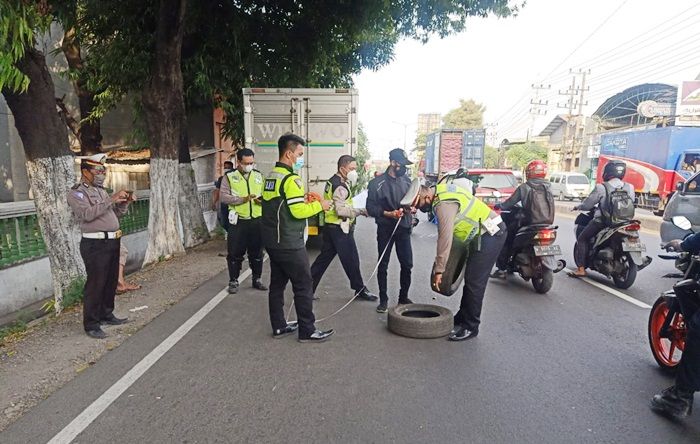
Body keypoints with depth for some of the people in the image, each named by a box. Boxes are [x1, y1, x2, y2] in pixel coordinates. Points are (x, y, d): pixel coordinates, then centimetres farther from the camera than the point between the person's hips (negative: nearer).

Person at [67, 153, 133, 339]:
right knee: (95, 284, -4)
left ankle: (106, 315, 29)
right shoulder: (77, 192, -6)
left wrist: (124, 202, 3)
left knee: (111, 282, 14)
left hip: (112, 241, 8)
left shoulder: (100, 190, 18)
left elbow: (116, 213, 21)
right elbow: (87, 214, -23)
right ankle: (91, 324, 6)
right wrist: (111, 199, -24)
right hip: (95, 245, -8)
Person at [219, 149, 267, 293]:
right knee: (235, 253, 3)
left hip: (257, 220, 3)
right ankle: (233, 281, 17)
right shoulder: (229, 176, -2)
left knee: (257, 252, 11)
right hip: (238, 221, -3)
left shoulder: (258, 175, 9)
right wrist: (242, 199, -22)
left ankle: (256, 279, 26)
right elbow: (223, 196, -10)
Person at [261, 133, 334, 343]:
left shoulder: (271, 176, 12)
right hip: (290, 243, -9)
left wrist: (305, 202, 12)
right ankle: (307, 331, 7)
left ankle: (279, 326, 23)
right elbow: (298, 211, -22)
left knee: (277, 283, 14)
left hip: (272, 241, 9)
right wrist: (319, 205, -8)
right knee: (304, 285, 0)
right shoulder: (291, 179, -17)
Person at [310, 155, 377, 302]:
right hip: (340, 229, -10)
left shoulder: (332, 181, 14)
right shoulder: (340, 186, -17)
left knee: (324, 258, 13)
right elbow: (342, 210, -25)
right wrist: (362, 211, -17)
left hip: (330, 227, 10)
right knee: (351, 260, 2)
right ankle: (360, 290, 14)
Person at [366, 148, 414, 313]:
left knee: (407, 264, 6)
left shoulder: (406, 181, 7)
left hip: (404, 228, 4)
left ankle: (403, 297, 23)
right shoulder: (377, 183, -7)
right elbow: (370, 208, -8)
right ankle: (383, 299, 17)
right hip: (385, 229, -3)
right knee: (383, 265, 5)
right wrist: (388, 214, -20)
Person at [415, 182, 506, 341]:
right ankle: (462, 318, 27)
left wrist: (439, 270, -20)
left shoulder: (444, 204, -24)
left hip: (490, 234, -10)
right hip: (488, 232, 10)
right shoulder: (440, 190, 6)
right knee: (470, 279, 16)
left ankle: (470, 327, 3)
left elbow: (445, 238, -25)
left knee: (474, 282, -7)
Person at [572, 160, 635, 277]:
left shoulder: (601, 187, -14)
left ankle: (581, 269, 3)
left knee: (582, 239, 10)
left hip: (602, 221, -5)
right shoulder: (629, 188, 1)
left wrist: (578, 207, 12)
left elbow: (587, 204, -9)